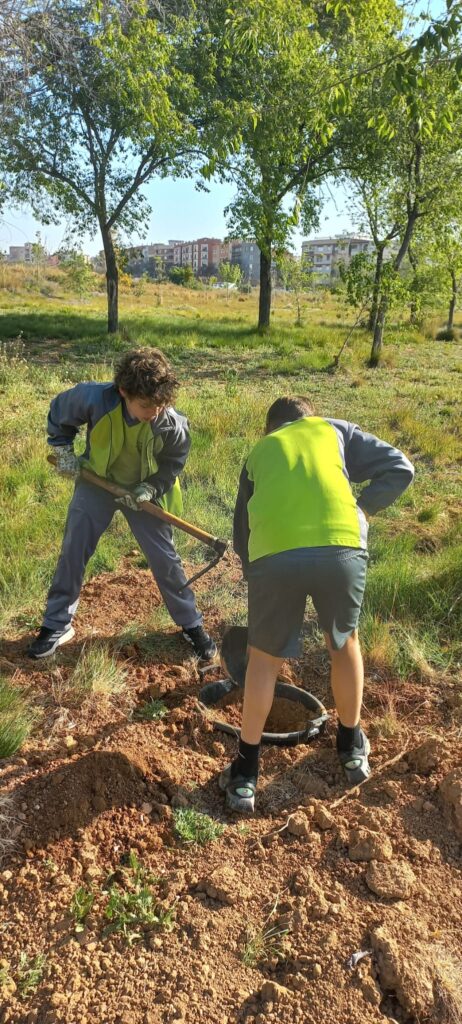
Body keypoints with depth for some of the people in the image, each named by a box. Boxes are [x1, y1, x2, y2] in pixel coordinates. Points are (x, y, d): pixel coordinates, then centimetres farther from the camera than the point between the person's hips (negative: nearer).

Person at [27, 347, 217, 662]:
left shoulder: (173, 424, -30)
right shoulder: (93, 398, -31)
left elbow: (172, 465, -10)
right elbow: (59, 413, -8)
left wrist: (149, 489, -24)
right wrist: (64, 451, -8)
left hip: (145, 491, -1)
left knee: (165, 559, 2)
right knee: (73, 551, 3)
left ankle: (192, 626, 22)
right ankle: (57, 625, 22)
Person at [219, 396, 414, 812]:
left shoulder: (259, 452, 30)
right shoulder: (334, 430, 27)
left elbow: (241, 531, 33)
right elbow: (400, 468, 18)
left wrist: (253, 567, 44)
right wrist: (362, 510, 19)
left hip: (274, 555, 0)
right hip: (340, 547, 0)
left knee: (264, 659, 21)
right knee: (345, 643, 26)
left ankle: (246, 772, 29)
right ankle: (352, 747, 43)